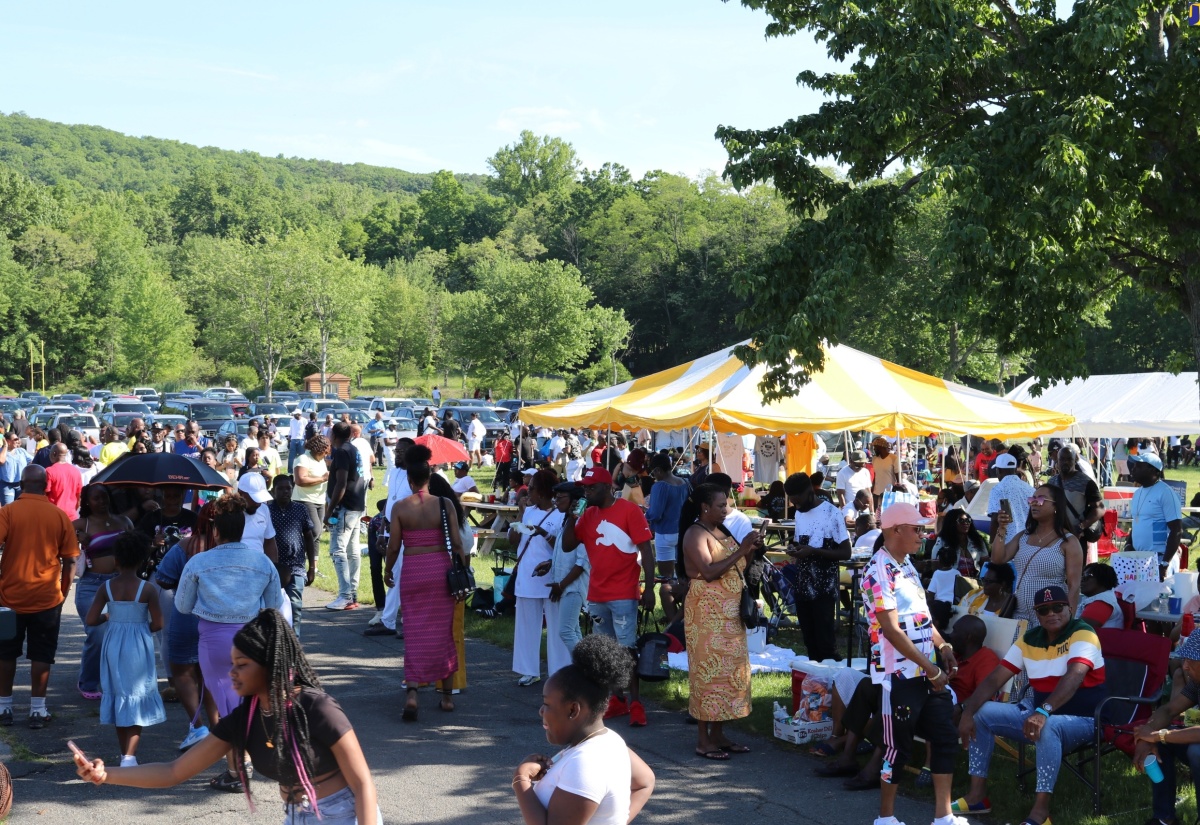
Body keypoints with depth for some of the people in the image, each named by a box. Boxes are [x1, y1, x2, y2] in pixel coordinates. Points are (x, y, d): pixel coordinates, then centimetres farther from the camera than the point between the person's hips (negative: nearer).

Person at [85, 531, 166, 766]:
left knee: (118, 696, 16)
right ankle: (129, 756, -9)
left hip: (113, 647, 3)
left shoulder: (107, 587, -5)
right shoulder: (147, 589, -11)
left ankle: (126, 753, 25)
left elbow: (91, 620, -5)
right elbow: (157, 624, -10)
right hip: (138, 649, -3)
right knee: (137, 698, 3)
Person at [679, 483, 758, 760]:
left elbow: (737, 569, 19)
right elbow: (709, 571, -21)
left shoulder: (723, 532, 14)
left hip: (730, 613, 8)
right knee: (709, 671, -7)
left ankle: (718, 734, 14)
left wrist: (749, 552, 1)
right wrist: (740, 550, -20)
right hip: (707, 613, -8)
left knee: (730, 670, 8)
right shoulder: (695, 534, -10)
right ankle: (703, 740, -2)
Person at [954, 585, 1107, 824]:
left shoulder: (1082, 634, -15)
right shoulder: (1029, 640, 4)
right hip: (1040, 714, 7)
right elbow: (995, 678, 2)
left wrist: (1044, 712, -47)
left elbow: (1074, 676, -33)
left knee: (1048, 727, -39)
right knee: (982, 714, -3)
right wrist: (967, 712, -12)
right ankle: (977, 795, -2)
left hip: (1082, 720, -7)